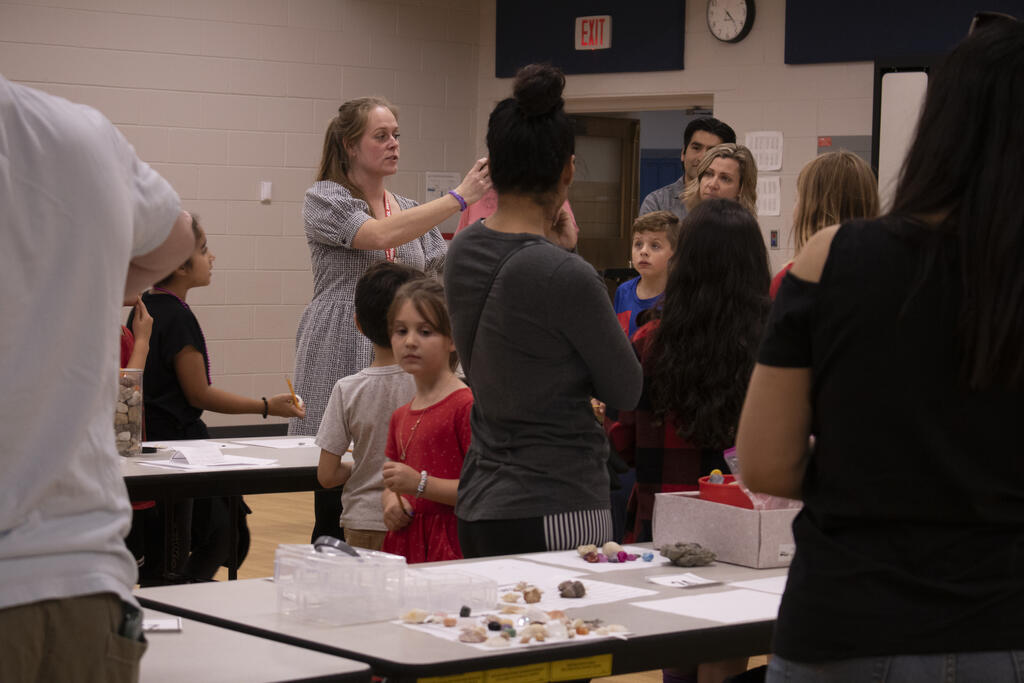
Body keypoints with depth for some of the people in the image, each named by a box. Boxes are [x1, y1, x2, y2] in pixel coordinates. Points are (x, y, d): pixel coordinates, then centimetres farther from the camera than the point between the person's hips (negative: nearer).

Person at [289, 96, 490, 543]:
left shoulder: (411, 211, 17)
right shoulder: (324, 200, -1)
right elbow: (381, 235, -20)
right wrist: (460, 197, -21)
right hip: (342, 360, -5)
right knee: (335, 509, -4)